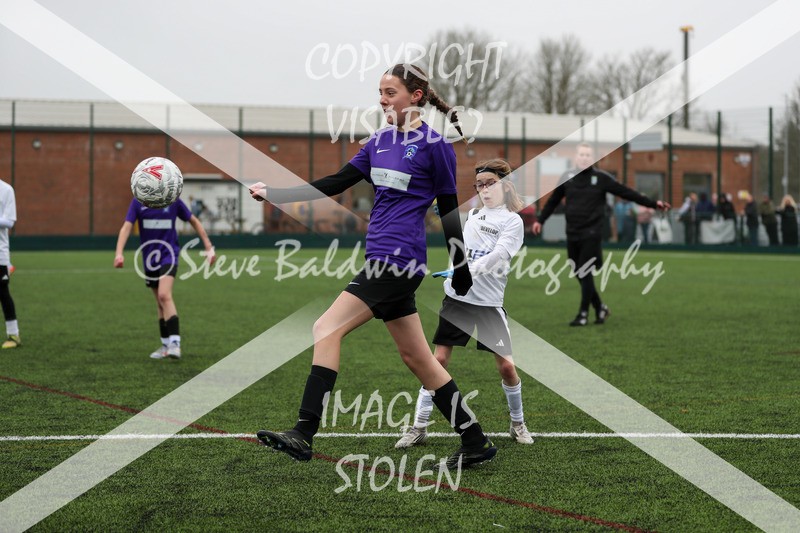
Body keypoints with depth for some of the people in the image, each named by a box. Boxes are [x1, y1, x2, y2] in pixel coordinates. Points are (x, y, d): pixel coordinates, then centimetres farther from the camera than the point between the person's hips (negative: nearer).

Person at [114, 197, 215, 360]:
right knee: (160, 303, 12)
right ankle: (166, 346, 25)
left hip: (168, 255, -3)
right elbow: (126, 227, -11)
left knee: (164, 295, -24)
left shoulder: (173, 201, -5)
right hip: (149, 259, 3)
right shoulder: (138, 203, -2)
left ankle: (175, 344, -27)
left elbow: (194, 221, 7)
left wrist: (208, 247, 6)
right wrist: (119, 253, -26)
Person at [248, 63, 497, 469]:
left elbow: (448, 208, -3)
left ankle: (304, 435, -15)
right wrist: (272, 193, 9)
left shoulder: (434, 144, -6)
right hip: (384, 258, 8)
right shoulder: (381, 140, 14)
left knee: (327, 330, -14)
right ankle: (475, 443, 18)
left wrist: (461, 271, 0)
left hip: (398, 259, -8)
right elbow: (336, 183, 15)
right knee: (416, 357, 11)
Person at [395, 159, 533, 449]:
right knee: (438, 360, -1)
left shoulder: (512, 221, -3)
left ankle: (518, 423, 17)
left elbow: (498, 254, -18)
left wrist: (470, 270, -31)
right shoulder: (471, 215, 13)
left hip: (489, 303, -4)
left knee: (506, 365, -6)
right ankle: (419, 427, 4)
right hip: (457, 298, 4)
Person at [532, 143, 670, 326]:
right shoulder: (567, 178, 7)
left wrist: (653, 203, -7)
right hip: (572, 234, 4)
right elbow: (553, 201, 20)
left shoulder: (601, 178, -3)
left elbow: (627, 193, -3)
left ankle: (583, 314, 1)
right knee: (579, 275, 6)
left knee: (586, 275, -7)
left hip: (591, 235, -4)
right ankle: (600, 308, 22)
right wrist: (540, 220, 21)